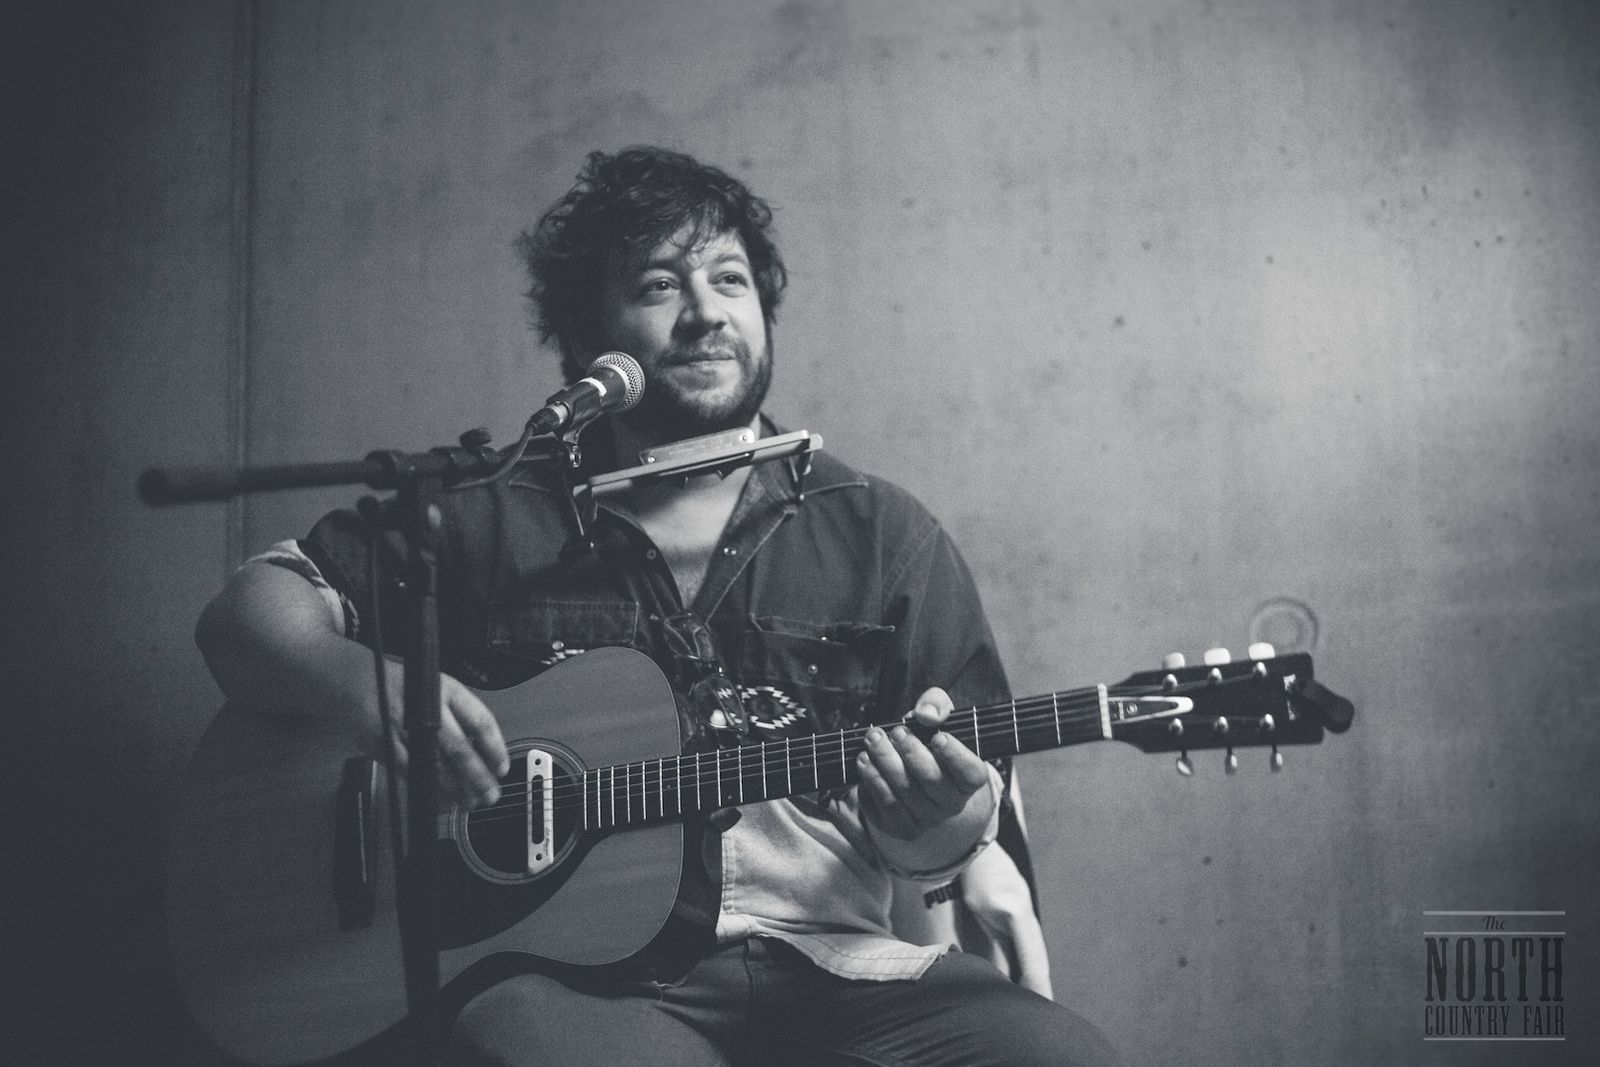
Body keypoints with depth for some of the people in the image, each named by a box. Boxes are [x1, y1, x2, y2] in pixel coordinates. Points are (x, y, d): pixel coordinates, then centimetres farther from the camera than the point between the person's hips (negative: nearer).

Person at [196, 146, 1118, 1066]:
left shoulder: (879, 533, 8)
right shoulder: (492, 515, 7)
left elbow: (953, 833, 8)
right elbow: (253, 609, 9)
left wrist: (935, 818, -17)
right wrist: (363, 681, -12)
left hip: (838, 975, 2)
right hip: (579, 978, -1)